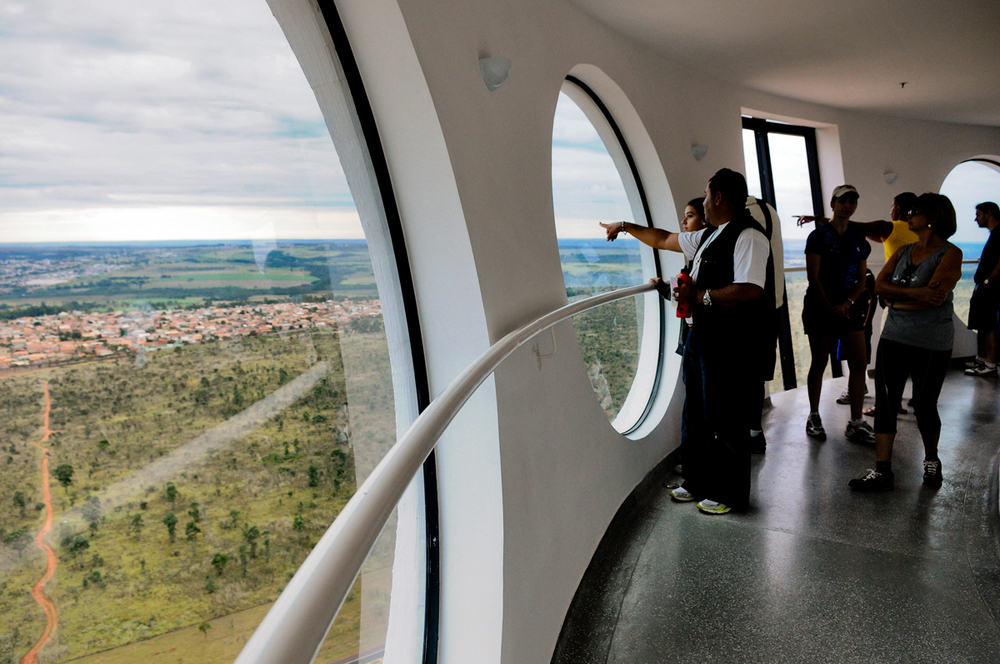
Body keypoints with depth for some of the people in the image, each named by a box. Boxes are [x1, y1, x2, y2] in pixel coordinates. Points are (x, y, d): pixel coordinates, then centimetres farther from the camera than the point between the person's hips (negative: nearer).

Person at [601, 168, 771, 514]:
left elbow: (750, 291, -27)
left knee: (724, 422, 0)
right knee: (695, 416, 17)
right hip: (700, 339, 10)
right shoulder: (708, 236, 16)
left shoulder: (748, 236, -15)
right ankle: (698, 483, 31)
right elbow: (663, 239, 30)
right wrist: (625, 226, 36)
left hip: (730, 346, -10)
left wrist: (699, 295, -20)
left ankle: (729, 495, 17)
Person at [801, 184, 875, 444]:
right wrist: (830, 307, -11)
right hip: (821, 306, -4)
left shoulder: (859, 237, 11)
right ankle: (814, 417, 16)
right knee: (819, 362, 2)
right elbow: (813, 277, -7)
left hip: (850, 306, 4)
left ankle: (856, 423, 4)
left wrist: (847, 303, -7)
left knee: (859, 363, -2)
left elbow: (862, 277, 9)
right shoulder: (819, 235, -3)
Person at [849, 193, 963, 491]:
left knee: (924, 405, 7)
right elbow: (879, 285, -2)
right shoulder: (904, 251, 12)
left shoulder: (950, 254, -7)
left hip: (932, 344, -5)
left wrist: (896, 297, -9)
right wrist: (916, 293, -16)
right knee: (885, 402, -1)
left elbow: (935, 297, -20)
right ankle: (882, 471, 3)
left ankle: (931, 459, 34)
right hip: (894, 337, 5)